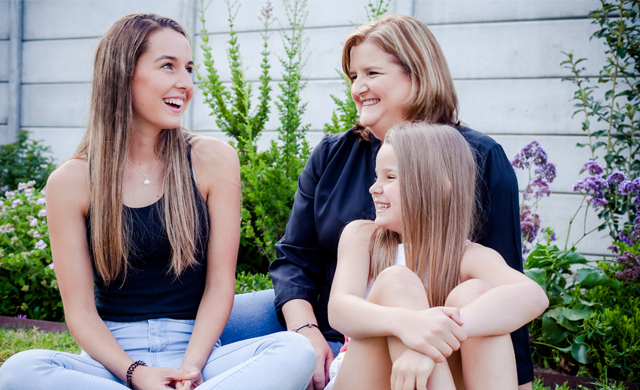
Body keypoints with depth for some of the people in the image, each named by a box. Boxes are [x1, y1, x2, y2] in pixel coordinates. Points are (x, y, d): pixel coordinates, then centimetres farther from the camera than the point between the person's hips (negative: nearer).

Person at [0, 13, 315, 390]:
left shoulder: (213, 160, 1)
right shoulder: (71, 182, 0)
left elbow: (220, 284, 1)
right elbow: (79, 309, -2)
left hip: (195, 350, 0)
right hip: (112, 356, 1)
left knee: (296, 352, -29)